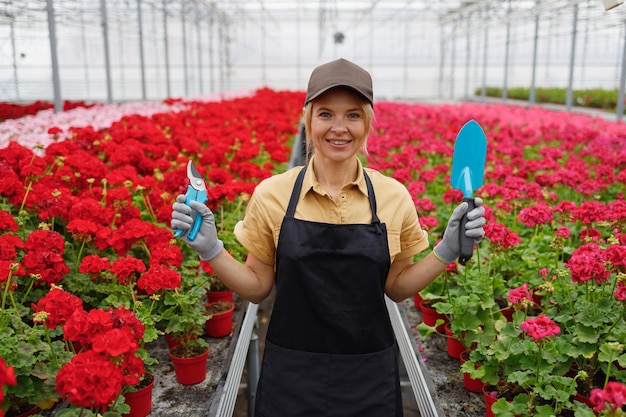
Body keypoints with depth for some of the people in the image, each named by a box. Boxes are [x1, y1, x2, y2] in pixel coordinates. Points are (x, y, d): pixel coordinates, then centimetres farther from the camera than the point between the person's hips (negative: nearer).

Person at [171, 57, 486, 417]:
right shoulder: (271, 195, -9)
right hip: (292, 374, -1)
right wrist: (210, 249, -14)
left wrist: (447, 251, -9)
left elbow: (397, 287, 4)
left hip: (369, 375, 1)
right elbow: (258, 287, 0)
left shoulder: (394, 197, -7)